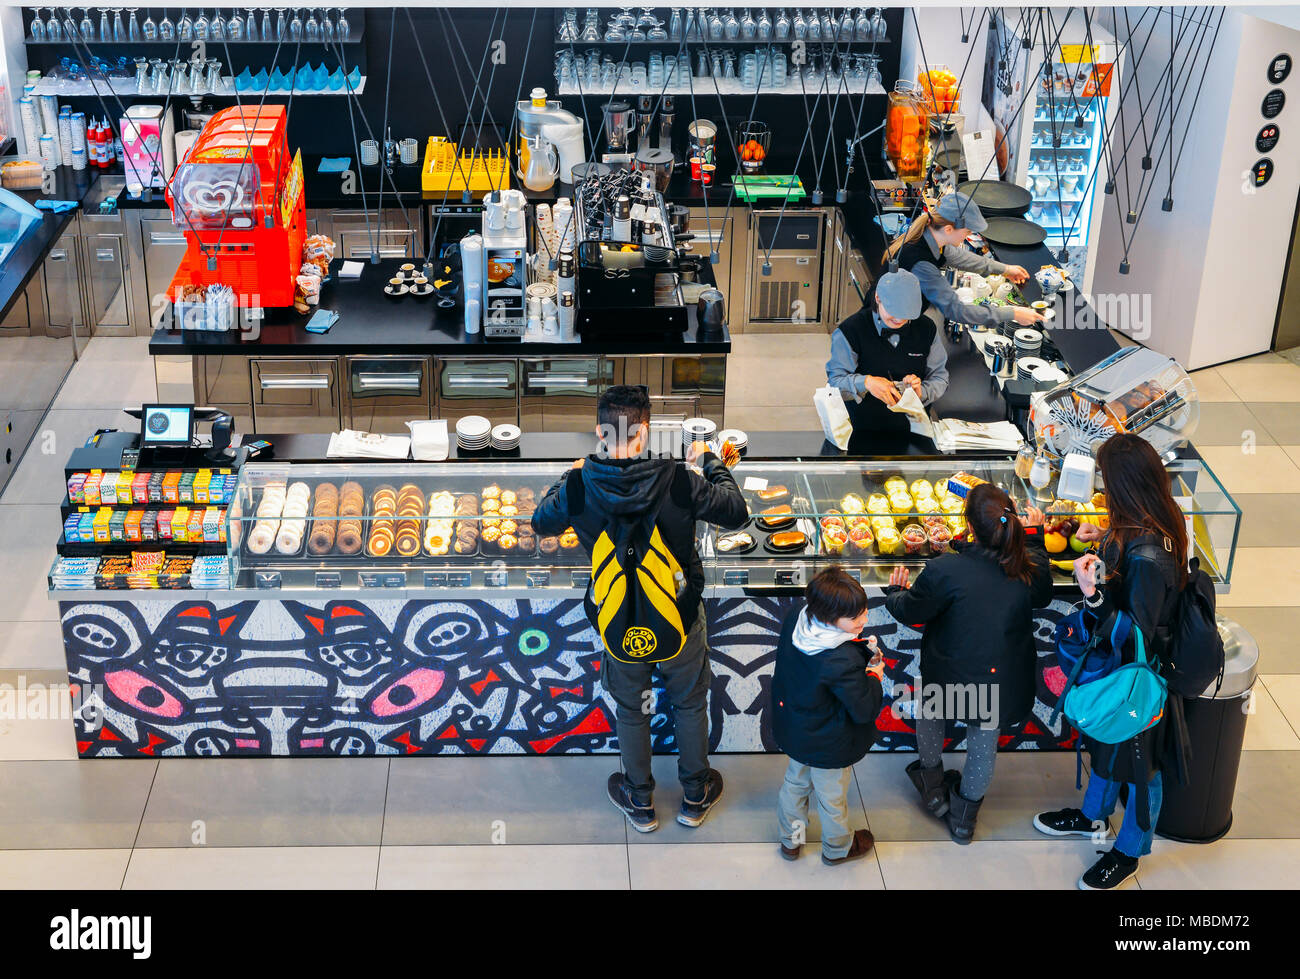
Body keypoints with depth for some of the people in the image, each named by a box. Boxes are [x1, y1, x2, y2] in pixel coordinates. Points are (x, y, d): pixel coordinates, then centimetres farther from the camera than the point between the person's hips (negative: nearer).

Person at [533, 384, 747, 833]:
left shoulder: (579, 488, -21)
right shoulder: (679, 481, -26)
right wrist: (711, 461, 5)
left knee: (630, 710, 24)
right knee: (690, 703, 24)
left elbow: (542, 522, 2)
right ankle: (695, 796, 42)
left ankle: (640, 803, 42)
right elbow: (736, 512, -9)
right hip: (680, 618, -1)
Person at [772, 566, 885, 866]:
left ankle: (790, 840, 55)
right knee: (832, 796, 22)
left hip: (794, 732, 7)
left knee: (795, 782, 31)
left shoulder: (795, 618, -18)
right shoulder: (843, 662, -41)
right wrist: (874, 677, -11)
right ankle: (837, 848, 50)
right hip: (829, 746, -7)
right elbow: (865, 709, -29)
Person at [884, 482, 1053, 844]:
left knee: (929, 709, 32)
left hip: (952, 675, -2)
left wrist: (895, 591, 11)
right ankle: (964, 818, 45)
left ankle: (932, 783, 51)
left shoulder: (944, 571, -31)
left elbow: (910, 612, -13)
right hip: (1003, 682, 3)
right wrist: (1034, 537, 12)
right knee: (984, 745, 25)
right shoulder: (1030, 570, -20)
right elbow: (1042, 597, 6)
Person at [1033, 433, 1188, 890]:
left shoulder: (1147, 554, -39)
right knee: (1108, 738, 30)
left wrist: (1093, 593, -43)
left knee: (1138, 759, 16)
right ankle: (1093, 814, 55)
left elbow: (1137, 634, -33)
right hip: (1117, 661, 9)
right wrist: (1105, 541, 4)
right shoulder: (1160, 518, -10)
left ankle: (1129, 852, 39)